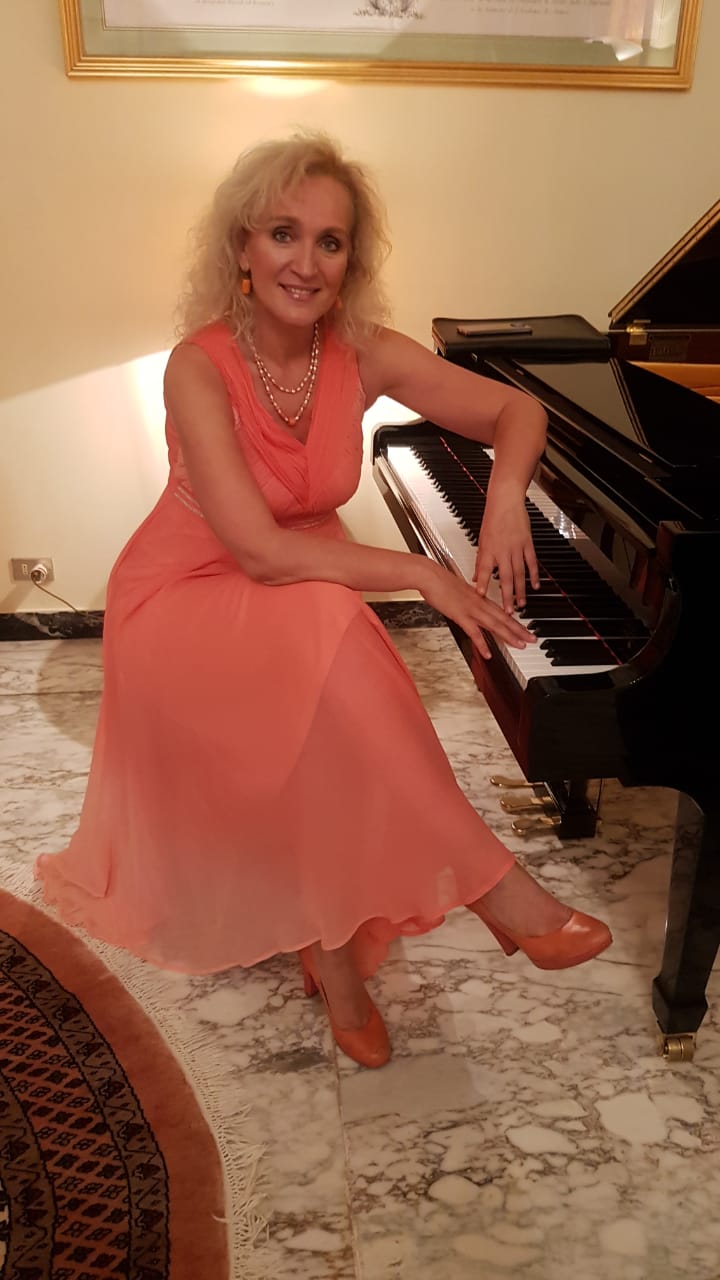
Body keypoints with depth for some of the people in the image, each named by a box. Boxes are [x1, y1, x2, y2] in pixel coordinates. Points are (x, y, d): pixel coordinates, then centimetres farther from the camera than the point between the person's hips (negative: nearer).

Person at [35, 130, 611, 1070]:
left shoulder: (363, 353, -8)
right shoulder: (200, 366, -20)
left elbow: (516, 410, -2)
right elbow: (259, 550, -28)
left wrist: (505, 495, -24)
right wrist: (420, 573, -28)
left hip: (303, 600, 4)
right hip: (186, 602, -4)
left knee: (323, 731, -27)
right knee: (323, 636, -35)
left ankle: (333, 943, -2)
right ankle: (490, 885, -25)